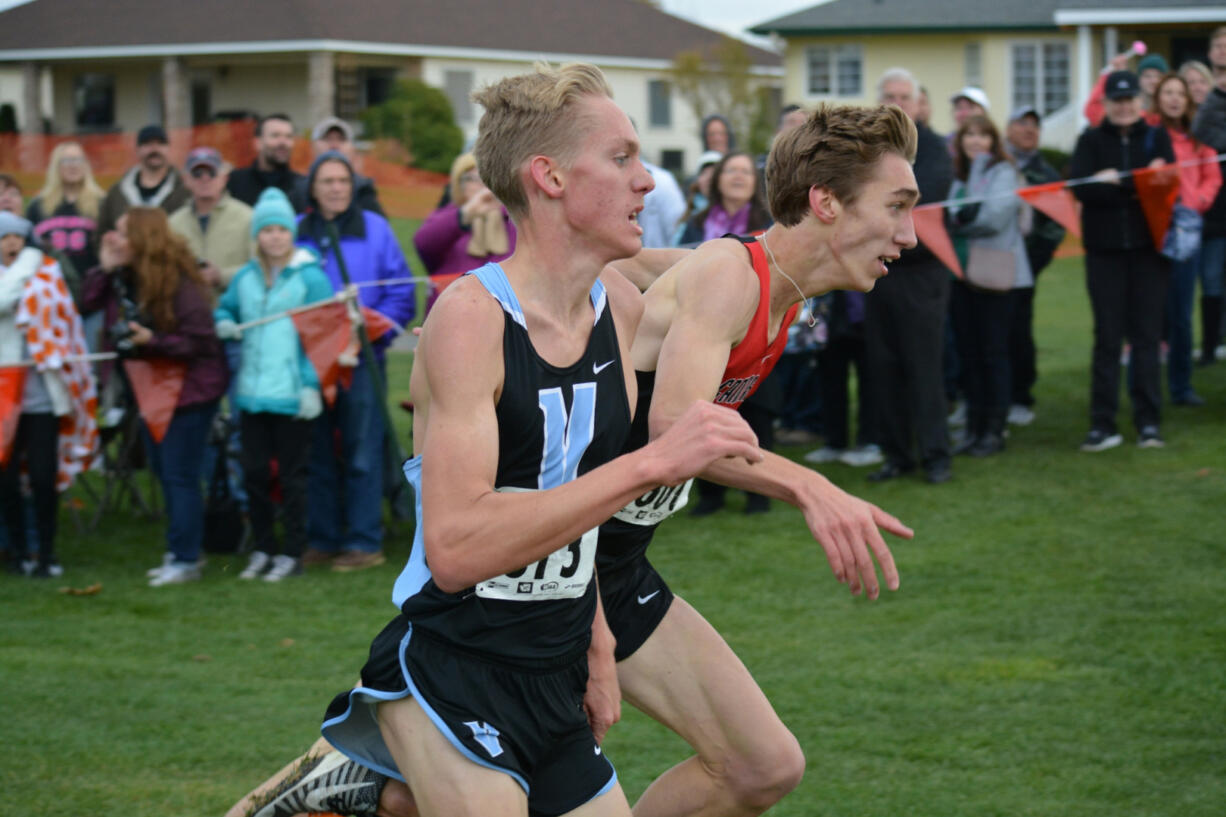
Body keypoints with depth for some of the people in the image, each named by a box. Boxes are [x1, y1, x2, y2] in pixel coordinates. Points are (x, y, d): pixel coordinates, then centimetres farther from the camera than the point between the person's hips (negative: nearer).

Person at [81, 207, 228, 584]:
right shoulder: (123, 277, -1)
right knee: (163, 471, 14)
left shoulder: (180, 284, -22)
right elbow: (88, 303, 0)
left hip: (189, 388, -8)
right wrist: (103, 270, -12)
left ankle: (185, 560, 2)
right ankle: (178, 550, 25)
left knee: (179, 475, -5)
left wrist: (152, 340, -30)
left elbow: (200, 341, -21)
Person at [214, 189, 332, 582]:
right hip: (252, 392, 5)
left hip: (292, 396, -5)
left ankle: (293, 553, 10)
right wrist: (224, 324, 0)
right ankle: (262, 549, 21)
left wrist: (312, 384, -13)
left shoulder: (309, 278, -5)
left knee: (291, 474, 2)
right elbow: (224, 309, 25)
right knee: (254, 472, 9)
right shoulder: (245, 278, 10)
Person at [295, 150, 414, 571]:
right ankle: (322, 539, 15)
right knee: (317, 455, 7)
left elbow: (401, 291, 2)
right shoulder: (295, 234, 10)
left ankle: (364, 541, 1)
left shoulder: (374, 229, 5)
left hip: (361, 358, -2)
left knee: (362, 454, -3)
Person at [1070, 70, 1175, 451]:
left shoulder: (1157, 137, 6)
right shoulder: (1091, 141, 4)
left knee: (1147, 335, 2)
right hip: (1105, 251, 0)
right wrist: (1138, 186, -16)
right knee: (1107, 337, 1)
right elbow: (1082, 188, -11)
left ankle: (1149, 421, 7)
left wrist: (1116, 181, -18)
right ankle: (1102, 425, 4)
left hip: (1149, 248, 0)